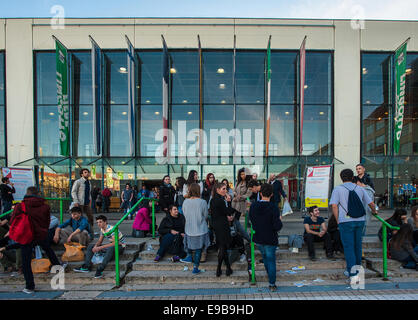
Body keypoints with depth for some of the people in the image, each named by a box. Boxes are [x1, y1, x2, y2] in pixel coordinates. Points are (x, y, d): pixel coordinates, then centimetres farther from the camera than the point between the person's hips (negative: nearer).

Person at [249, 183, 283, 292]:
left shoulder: (253, 206, -8)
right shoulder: (273, 208, -21)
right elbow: (277, 227, -22)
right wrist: (279, 221, -2)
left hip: (258, 239, 4)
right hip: (270, 239, -4)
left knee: (265, 256, 27)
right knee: (271, 260, 11)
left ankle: (269, 274, 48)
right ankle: (272, 284, 19)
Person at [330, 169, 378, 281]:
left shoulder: (338, 189, -1)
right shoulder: (360, 189, 10)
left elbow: (334, 206, -10)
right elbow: (371, 203, 13)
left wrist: (338, 221, -2)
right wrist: (374, 211, 34)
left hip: (346, 221, -4)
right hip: (360, 221, 4)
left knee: (348, 247, 0)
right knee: (357, 246, 16)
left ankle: (353, 273, -6)